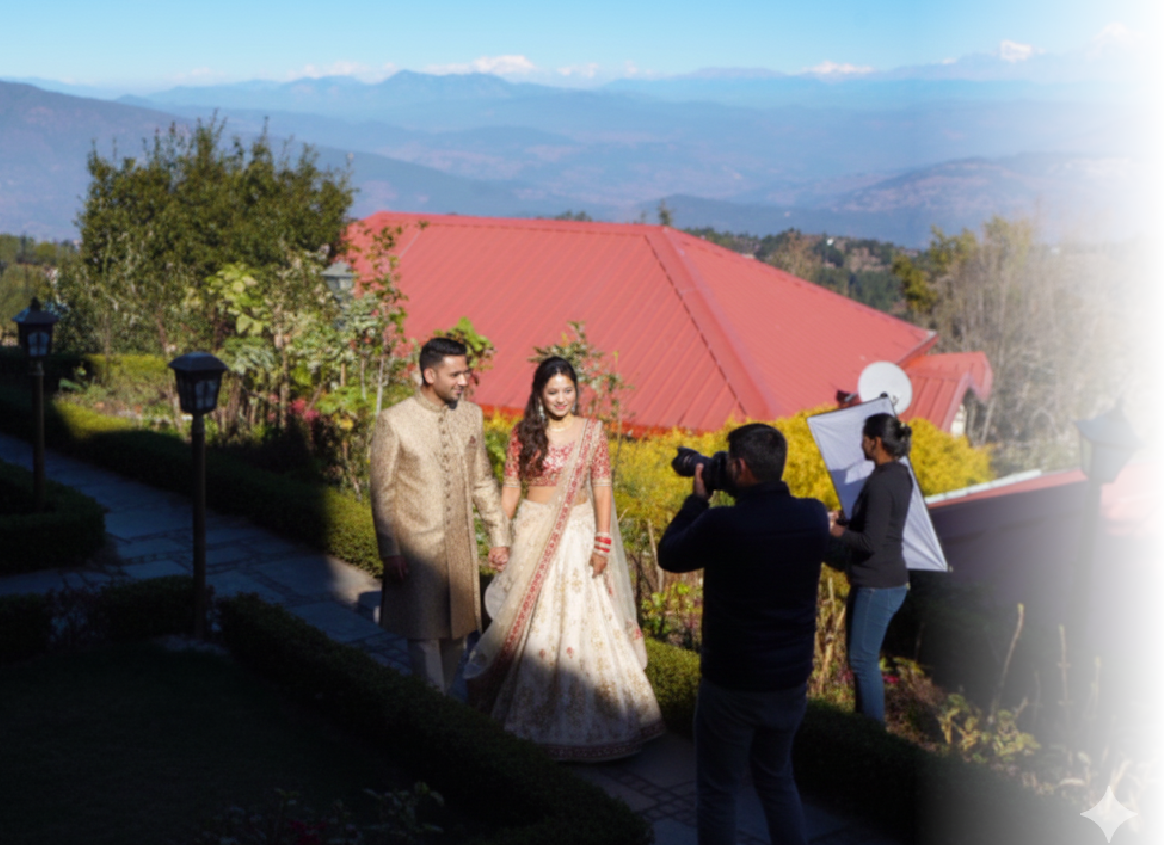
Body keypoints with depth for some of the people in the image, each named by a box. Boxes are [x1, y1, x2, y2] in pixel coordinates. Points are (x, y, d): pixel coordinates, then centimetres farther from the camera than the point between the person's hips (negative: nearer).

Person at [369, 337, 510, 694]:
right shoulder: (393, 422, -11)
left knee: (457, 631, 12)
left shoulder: (471, 415, 3)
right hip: (417, 548, -5)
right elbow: (382, 492, -7)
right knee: (425, 635, 0)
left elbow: (482, 481, 12)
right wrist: (389, 551, -10)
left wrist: (499, 534, 11)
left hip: (461, 546, 5)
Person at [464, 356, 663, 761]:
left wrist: (603, 541, -6)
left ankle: (581, 710, 14)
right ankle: (530, 708, 19)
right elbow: (510, 487, 4)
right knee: (531, 620, 5)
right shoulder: (523, 434, 1)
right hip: (533, 531, 0)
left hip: (577, 533, 0)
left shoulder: (592, 432, 0)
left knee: (583, 619, -1)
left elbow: (602, 488, -1)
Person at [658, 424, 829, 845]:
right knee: (778, 780, 24)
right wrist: (748, 496, 9)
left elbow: (669, 556, -3)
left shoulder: (720, 524, -23)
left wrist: (697, 498, 5)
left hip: (731, 685, -5)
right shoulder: (815, 516, -9)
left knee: (717, 790, 12)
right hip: (792, 681, 5)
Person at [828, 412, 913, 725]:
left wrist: (838, 532, -10)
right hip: (884, 579, 10)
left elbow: (870, 542, -25)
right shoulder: (899, 475, 8)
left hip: (878, 585, -10)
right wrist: (845, 522, 8)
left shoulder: (880, 483, -22)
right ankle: (866, 721, 31)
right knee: (859, 655, 20)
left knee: (863, 659, -2)